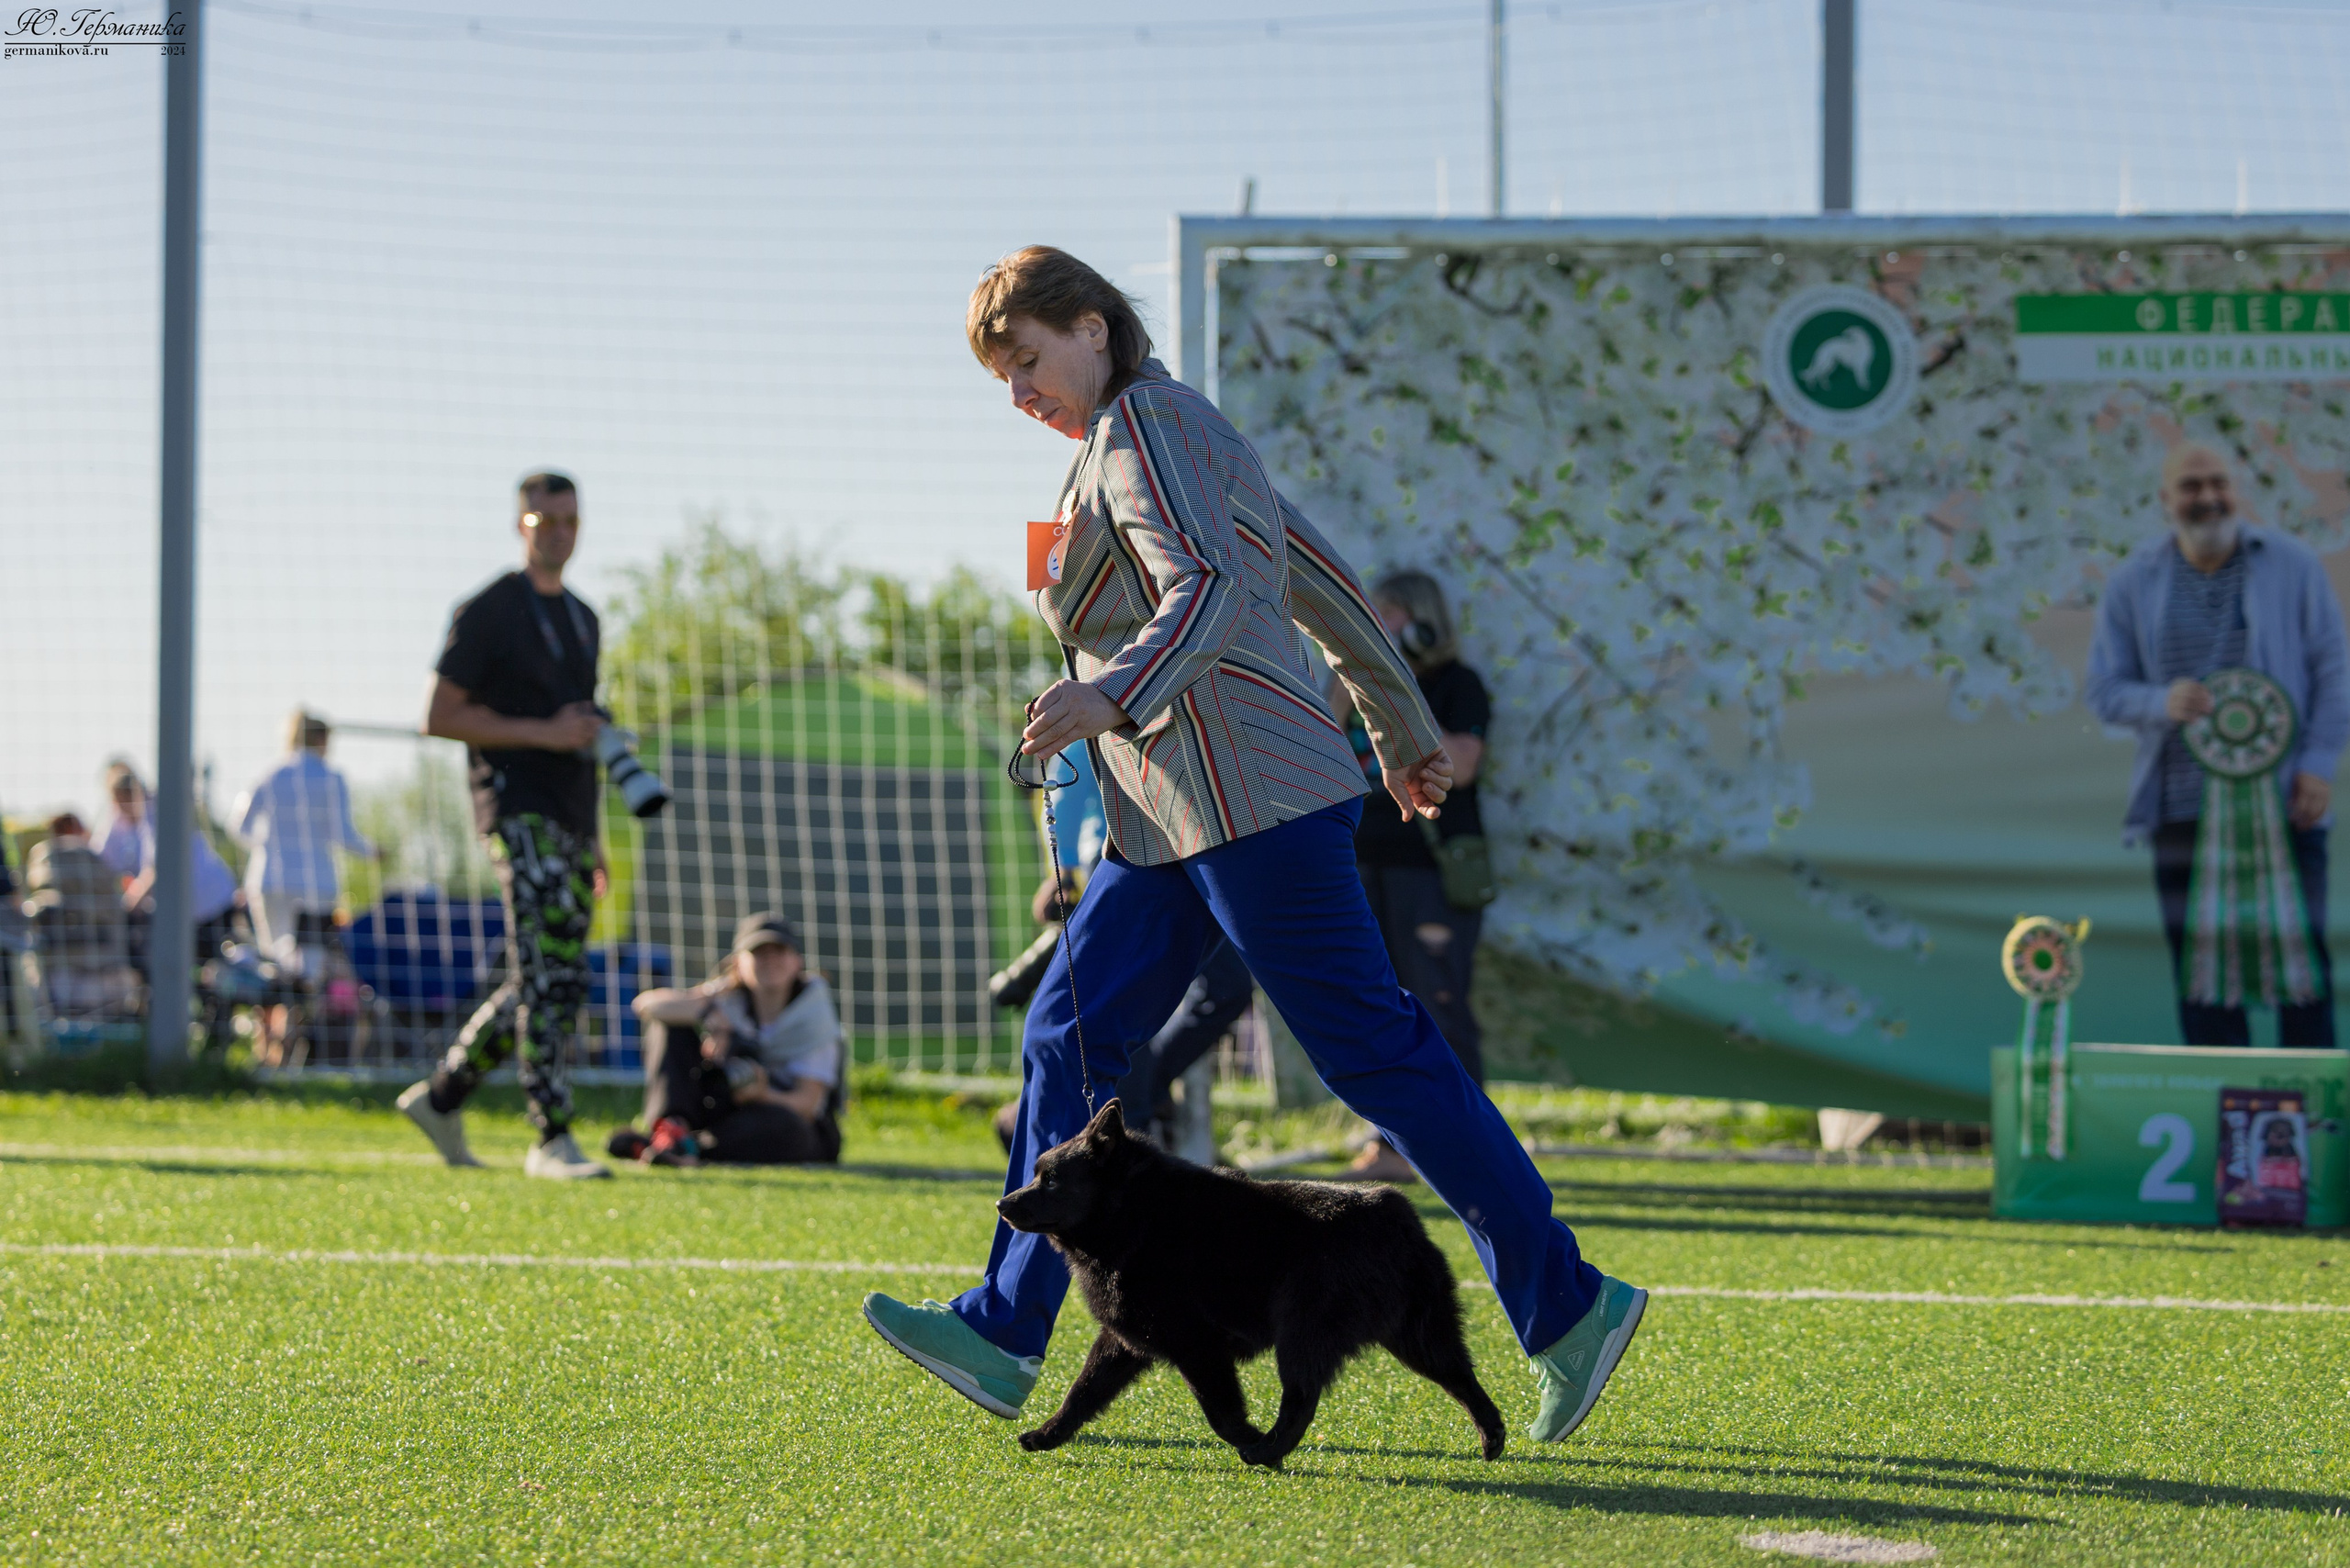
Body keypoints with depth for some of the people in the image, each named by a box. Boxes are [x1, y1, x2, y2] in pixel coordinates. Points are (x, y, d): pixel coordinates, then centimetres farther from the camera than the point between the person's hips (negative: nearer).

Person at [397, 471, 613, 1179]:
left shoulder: (581, 618, 19)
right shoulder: (489, 612, -5)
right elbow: (441, 716, -9)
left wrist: (593, 840, 22)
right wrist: (543, 733, -17)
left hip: (570, 820, 8)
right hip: (517, 810, -8)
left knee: (545, 984, 8)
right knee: (551, 977, -15)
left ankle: (442, 1096, 21)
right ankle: (552, 1140, -15)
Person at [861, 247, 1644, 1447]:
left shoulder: (1142, 426, -9)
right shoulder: (1184, 430, 21)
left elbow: (1209, 593, -24)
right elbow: (1325, 589, 26)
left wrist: (1111, 695, -40)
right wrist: (1403, 734, 32)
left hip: (1248, 798, -10)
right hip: (1175, 819, 10)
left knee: (1377, 1057, -9)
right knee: (1068, 1043, 6)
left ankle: (1566, 1306, -5)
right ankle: (1006, 1332, 6)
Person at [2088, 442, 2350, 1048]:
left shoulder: (2291, 566, 3)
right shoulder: (2133, 583, 5)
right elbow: (2105, 690, 4)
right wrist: (2162, 703, -18)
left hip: (2283, 801, -1)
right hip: (2183, 808, 1)